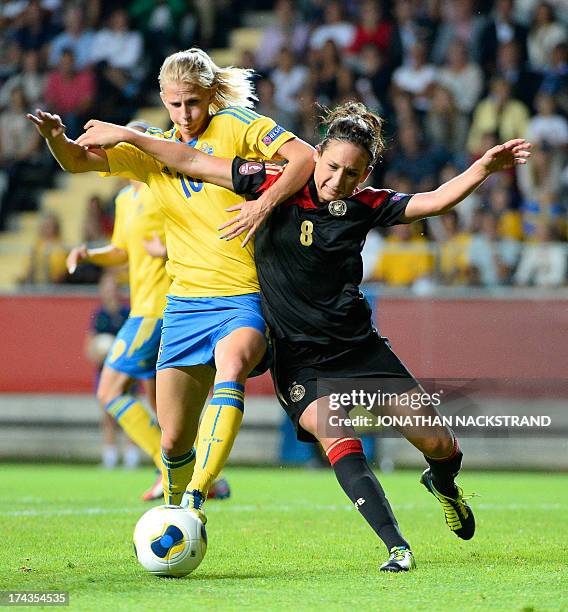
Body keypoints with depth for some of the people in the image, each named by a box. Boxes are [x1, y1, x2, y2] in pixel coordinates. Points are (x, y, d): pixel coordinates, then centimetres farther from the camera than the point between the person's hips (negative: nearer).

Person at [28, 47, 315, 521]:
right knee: (173, 440, 2)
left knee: (231, 366, -37)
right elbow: (79, 161, 6)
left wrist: (266, 202, -24)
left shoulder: (237, 126, 1)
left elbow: (305, 157, -9)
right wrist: (57, 138, -17)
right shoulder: (155, 150, 13)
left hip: (244, 300, -5)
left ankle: (195, 498, -43)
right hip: (185, 303, 5)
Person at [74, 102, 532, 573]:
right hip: (299, 359, -3)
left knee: (437, 442, 0)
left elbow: (433, 201, 0)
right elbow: (194, 163, -7)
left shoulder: (365, 205, -4)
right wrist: (126, 135, -7)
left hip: (359, 346, 3)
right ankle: (397, 548, -28)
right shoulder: (278, 185, -11)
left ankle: (443, 483, 37)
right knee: (337, 437, -28)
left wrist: (483, 169, -13)